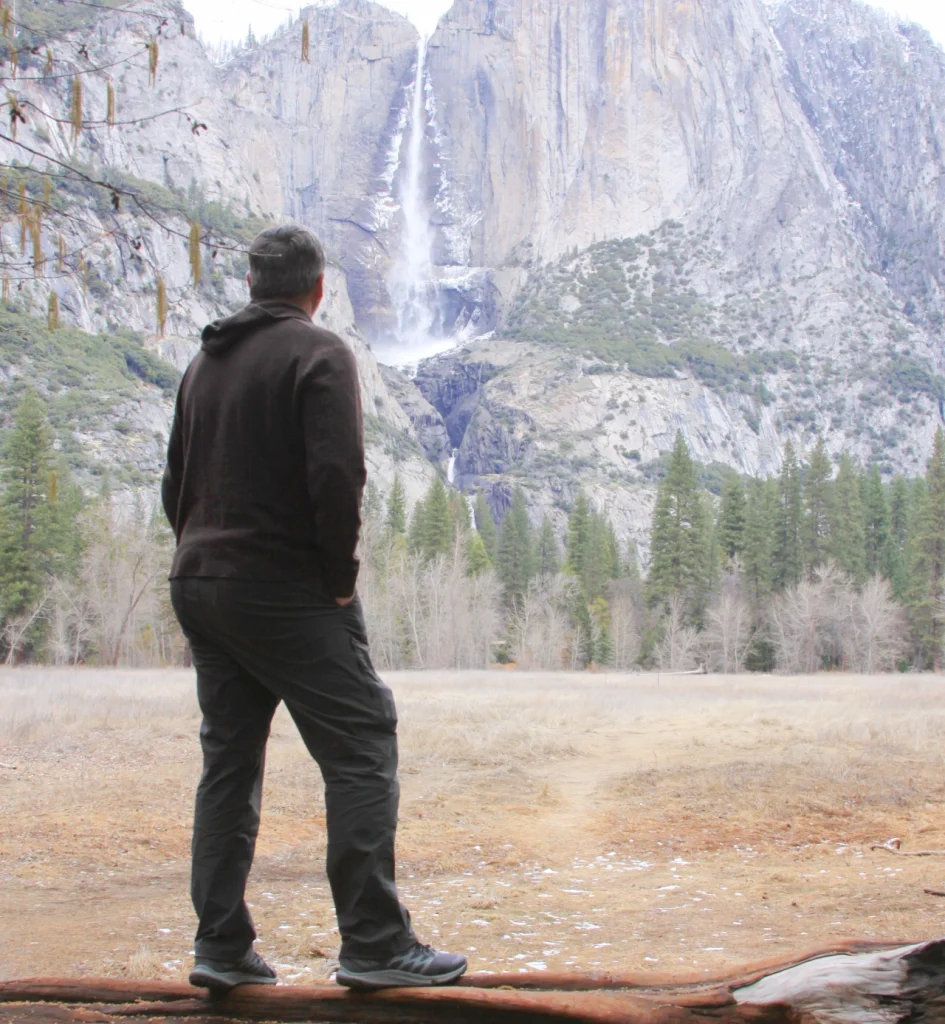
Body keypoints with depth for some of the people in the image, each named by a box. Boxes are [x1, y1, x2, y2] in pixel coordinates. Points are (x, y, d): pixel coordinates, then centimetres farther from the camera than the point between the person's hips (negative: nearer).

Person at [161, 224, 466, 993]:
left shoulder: (205, 363, 15)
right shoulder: (318, 354, -8)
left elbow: (175, 483, 17)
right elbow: (336, 474, -19)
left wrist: (204, 556, 16)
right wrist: (340, 576, -9)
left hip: (200, 585, 8)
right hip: (287, 591, -8)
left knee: (229, 761, 12)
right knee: (362, 750, -2)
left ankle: (222, 945, 13)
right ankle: (374, 943, -3)